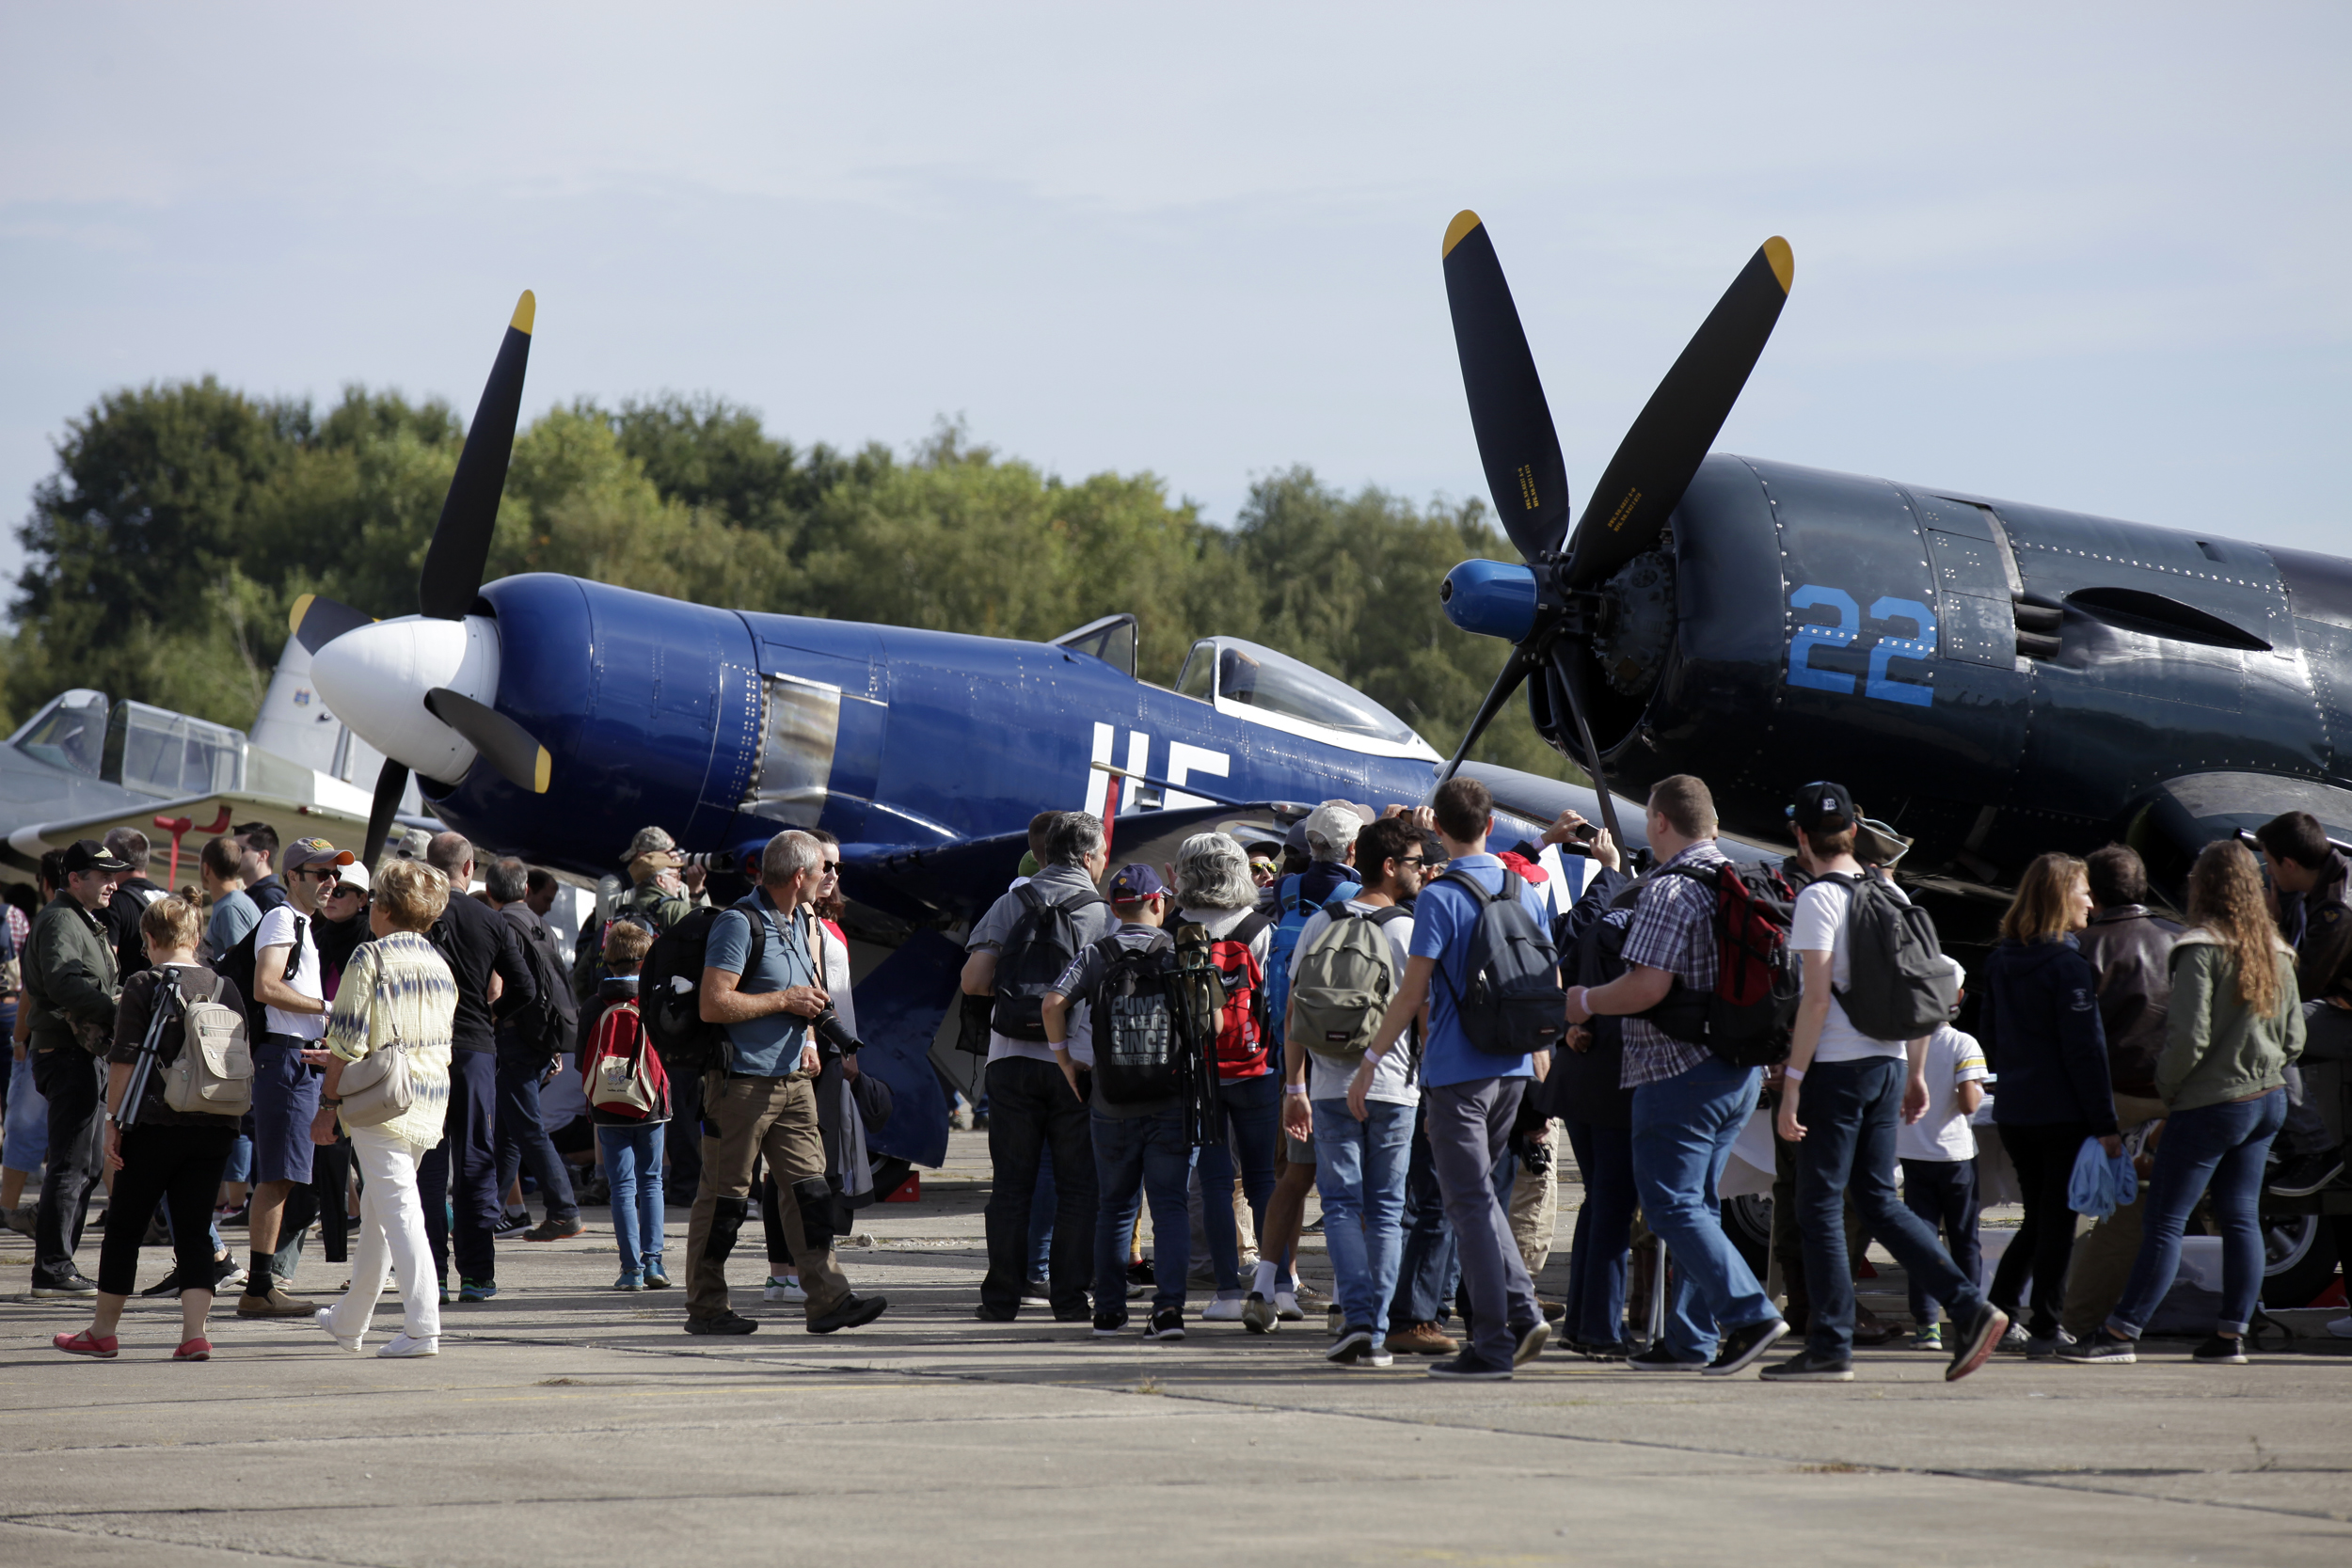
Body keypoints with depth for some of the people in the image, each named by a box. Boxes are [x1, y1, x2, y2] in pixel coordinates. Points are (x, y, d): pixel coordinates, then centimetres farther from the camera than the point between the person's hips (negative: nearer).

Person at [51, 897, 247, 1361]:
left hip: (155, 1125, -4)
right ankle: (194, 1333, -7)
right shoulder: (225, 989, 7)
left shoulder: (143, 986, -4)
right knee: (195, 1230, 5)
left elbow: (124, 1061, -8)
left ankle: (102, 1331, 15)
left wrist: (113, 1119, -3)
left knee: (124, 1227, 8)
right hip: (213, 1129, 4)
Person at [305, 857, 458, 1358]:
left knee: (399, 1209, -9)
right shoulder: (438, 963, 13)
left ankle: (422, 1329, -18)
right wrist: (340, 1062, 30)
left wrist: (329, 1101, -6)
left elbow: (348, 1039, -13)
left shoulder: (370, 958, -9)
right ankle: (349, 1321, 31)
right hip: (431, 1100, 7)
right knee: (376, 1208, 20)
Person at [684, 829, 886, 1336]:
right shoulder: (739, 924, -14)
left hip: (792, 1081, 8)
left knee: (810, 1189, 1)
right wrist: (785, 1001, -15)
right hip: (743, 1081, -8)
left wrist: (805, 1040, 12)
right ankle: (705, 1308, 6)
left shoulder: (797, 924, 16)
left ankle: (828, 1298, -2)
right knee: (725, 1197, -1)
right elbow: (713, 1005, -22)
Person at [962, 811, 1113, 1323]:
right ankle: (1069, 1296, 3)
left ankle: (1001, 1297, 6)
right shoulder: (1105, 915, -1)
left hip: (1013, 1059, 2)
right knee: (1077, 1185, 6)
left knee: (1011, 1184, 7)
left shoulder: (1010, 905, 4)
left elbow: (973, 982, -3)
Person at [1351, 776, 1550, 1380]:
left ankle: (1493, 1346, -5)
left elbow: (1412, 994, -13)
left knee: (1470, 1201, -3)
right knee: (1478, 1190, 19)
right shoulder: (1523, 893, 8)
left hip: (1457, 1069, -6)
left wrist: (1370, 1061, -6)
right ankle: (1522, 1312, 6)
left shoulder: (1439, 898, -11)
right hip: (1512, 1066, 6)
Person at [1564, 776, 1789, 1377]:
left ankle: (1749, 1313, -16)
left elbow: (1647, 987, -22)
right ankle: (1690, 1338, 16)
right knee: (1696, 1202, 14)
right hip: (1741, 1070, 9)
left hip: (1679, 1072, -9)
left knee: (1672, 1204, -5)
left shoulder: (1670, 891, -16)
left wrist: (1586, 1001, -5)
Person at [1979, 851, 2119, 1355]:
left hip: (2013, 1112, 7)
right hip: (2062, 1114, -7)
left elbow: (1988, 1036, 15)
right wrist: (2105, 1123, -15)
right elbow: (2085, 1050, -17)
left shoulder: (2000, 961, 7)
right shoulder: (2068, 967, -15)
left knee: (2038, 1216, 18)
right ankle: (2044, 1329, 3)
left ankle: (1997, 1311, 10)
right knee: (2058, 1219, 1)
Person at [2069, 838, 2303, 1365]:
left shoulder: (2202, 949, -15)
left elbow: (2190, 1038, -19)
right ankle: (2232, 1335, 8)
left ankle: (2122, 1332, -4)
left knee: (2164, 1220, -5)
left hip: (2209, 1104, -7)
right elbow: (2294, 1037, 12)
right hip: (2269, 1102, 7)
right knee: (2241, 1217, 9)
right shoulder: (2275, 953, 7)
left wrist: (2166, 1085, -5)